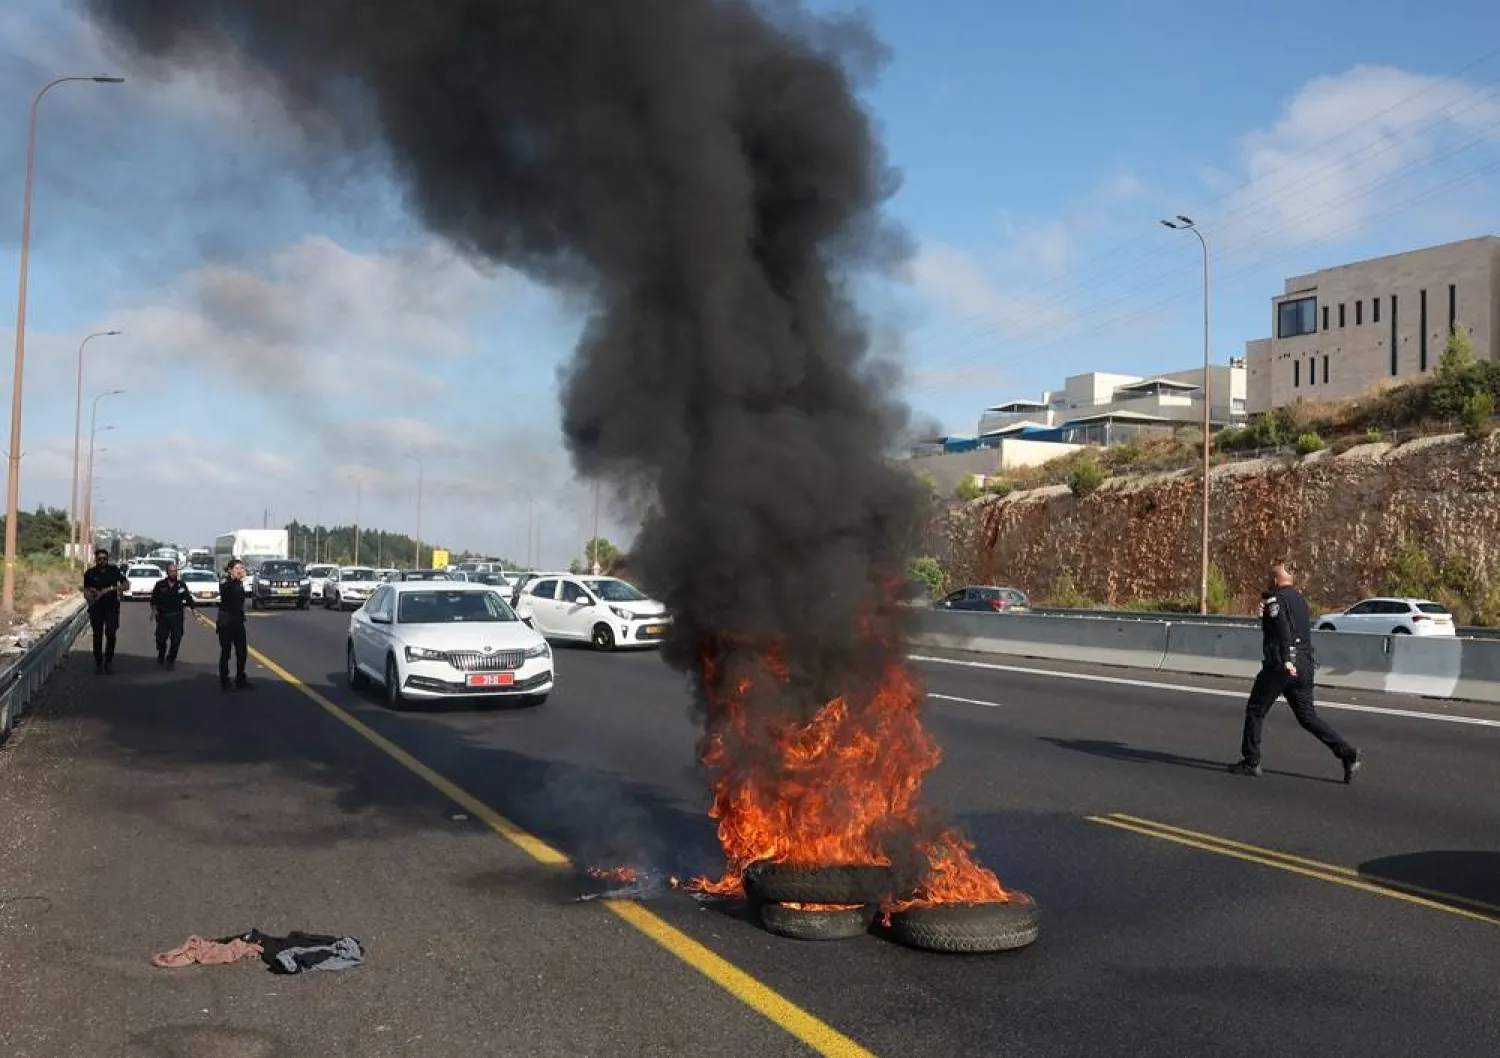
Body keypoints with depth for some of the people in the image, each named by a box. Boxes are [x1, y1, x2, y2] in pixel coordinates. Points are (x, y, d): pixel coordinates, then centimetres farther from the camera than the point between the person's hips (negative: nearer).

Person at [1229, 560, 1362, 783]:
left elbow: (1283, 629, -23)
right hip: (1305, 665, 8)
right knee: (1307, 716, 11)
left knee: (1255, 711, 6)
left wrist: (1286, 660, -30)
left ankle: (1250, 762, 9)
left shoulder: (1276, 600, -8)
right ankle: (1349, 754, 1)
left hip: (1281, 666, -8)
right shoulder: (1299, 598, 16)